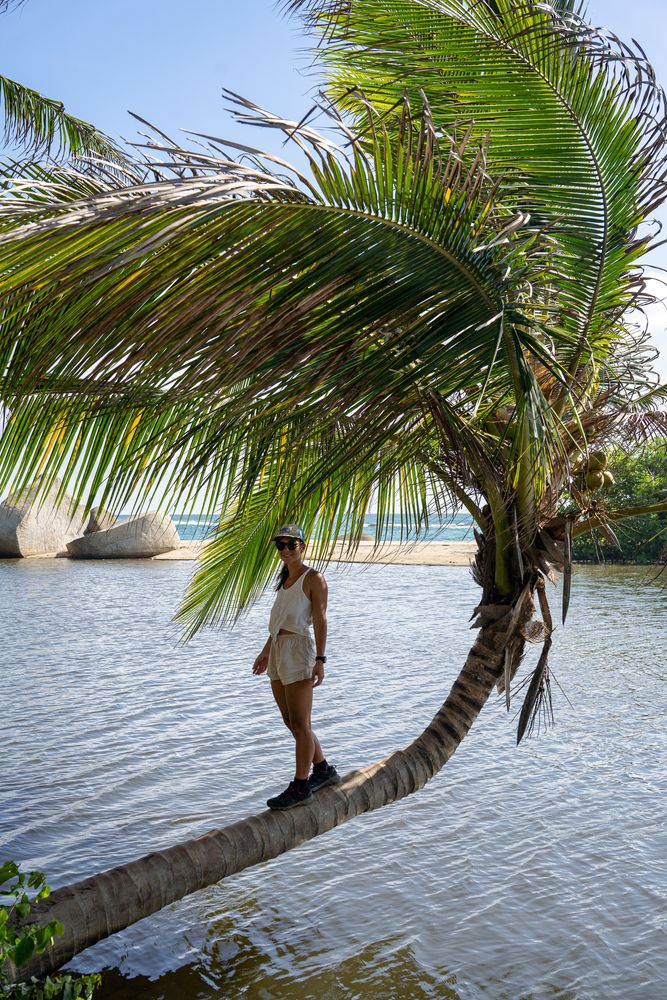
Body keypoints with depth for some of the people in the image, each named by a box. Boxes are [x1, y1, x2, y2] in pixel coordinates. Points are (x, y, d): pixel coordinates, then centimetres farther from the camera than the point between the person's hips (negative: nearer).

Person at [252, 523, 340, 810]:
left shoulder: (313, 579, -8)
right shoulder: (285, 579, 16)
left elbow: (320, 622, -14)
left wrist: (319, 661, -21)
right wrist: (266, 652, 27)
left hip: (298, 650, -9)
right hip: (278, 650, 9)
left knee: (299, 724, -3)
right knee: (290, 721, 14)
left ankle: (300, 787, 6)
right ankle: (324, 770, 29)